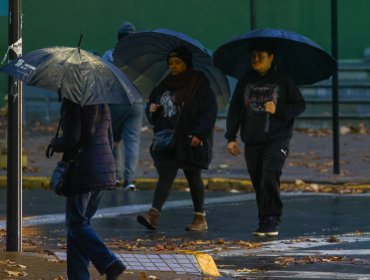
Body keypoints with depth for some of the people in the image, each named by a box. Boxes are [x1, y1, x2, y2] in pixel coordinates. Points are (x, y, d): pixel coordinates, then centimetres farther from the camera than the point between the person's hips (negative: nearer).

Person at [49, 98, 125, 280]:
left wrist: (55, 144, 2)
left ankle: (109, 263, -20)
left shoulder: (71, 102, -10)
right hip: (105, 168, 8)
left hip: (82, 171, -8)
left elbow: (71, 137, -18)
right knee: (81, 222, 14)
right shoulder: (102, 103, 15)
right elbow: (110, 141, 18)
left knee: (76, 224, -4)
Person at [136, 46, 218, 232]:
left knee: (193, 176, 2)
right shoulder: (165, 85, 14)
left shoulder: (199, 84, -4)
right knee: (166, 174, -5)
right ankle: (154, 214, -15)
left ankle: (200, 218, 11)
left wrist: (199, 133, -19)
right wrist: (151, 110, -2)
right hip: (167, 139, 5)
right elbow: (152, 102, 23)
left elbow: (209, 111, -9)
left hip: (190, 140, -5)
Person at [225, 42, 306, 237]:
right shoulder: (245, 82, 11)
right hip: (252, 143, 4)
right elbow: (234, 110, 12)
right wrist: (231, 137, 6)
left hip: (277, 140, -4)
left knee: (269, 179, -18)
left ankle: (271, 221, -11)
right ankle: (264, 222, 12)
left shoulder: (283, 81, 2)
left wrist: (278, 110, -11)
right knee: (258, 183, 4)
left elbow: (300, 105, 5)